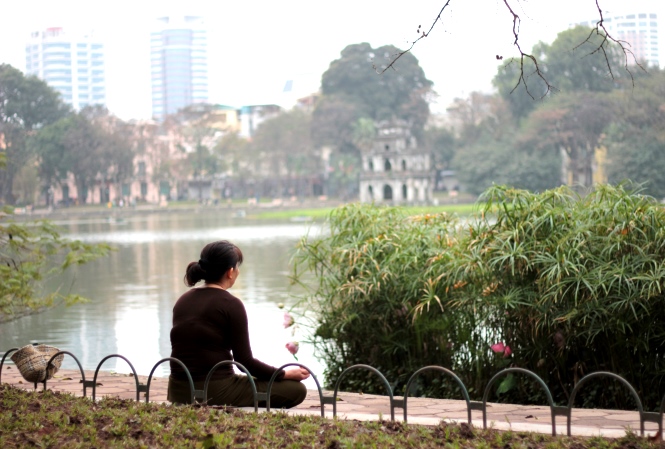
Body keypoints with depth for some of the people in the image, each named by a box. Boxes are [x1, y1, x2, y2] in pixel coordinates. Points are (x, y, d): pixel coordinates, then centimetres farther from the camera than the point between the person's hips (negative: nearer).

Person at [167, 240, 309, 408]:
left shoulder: (183, 301, 10)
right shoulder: (231, 304, -11)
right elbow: (245, 361, -9)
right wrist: (285, 374, 5)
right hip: (215, 392, -8)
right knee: (296, 389, 4)